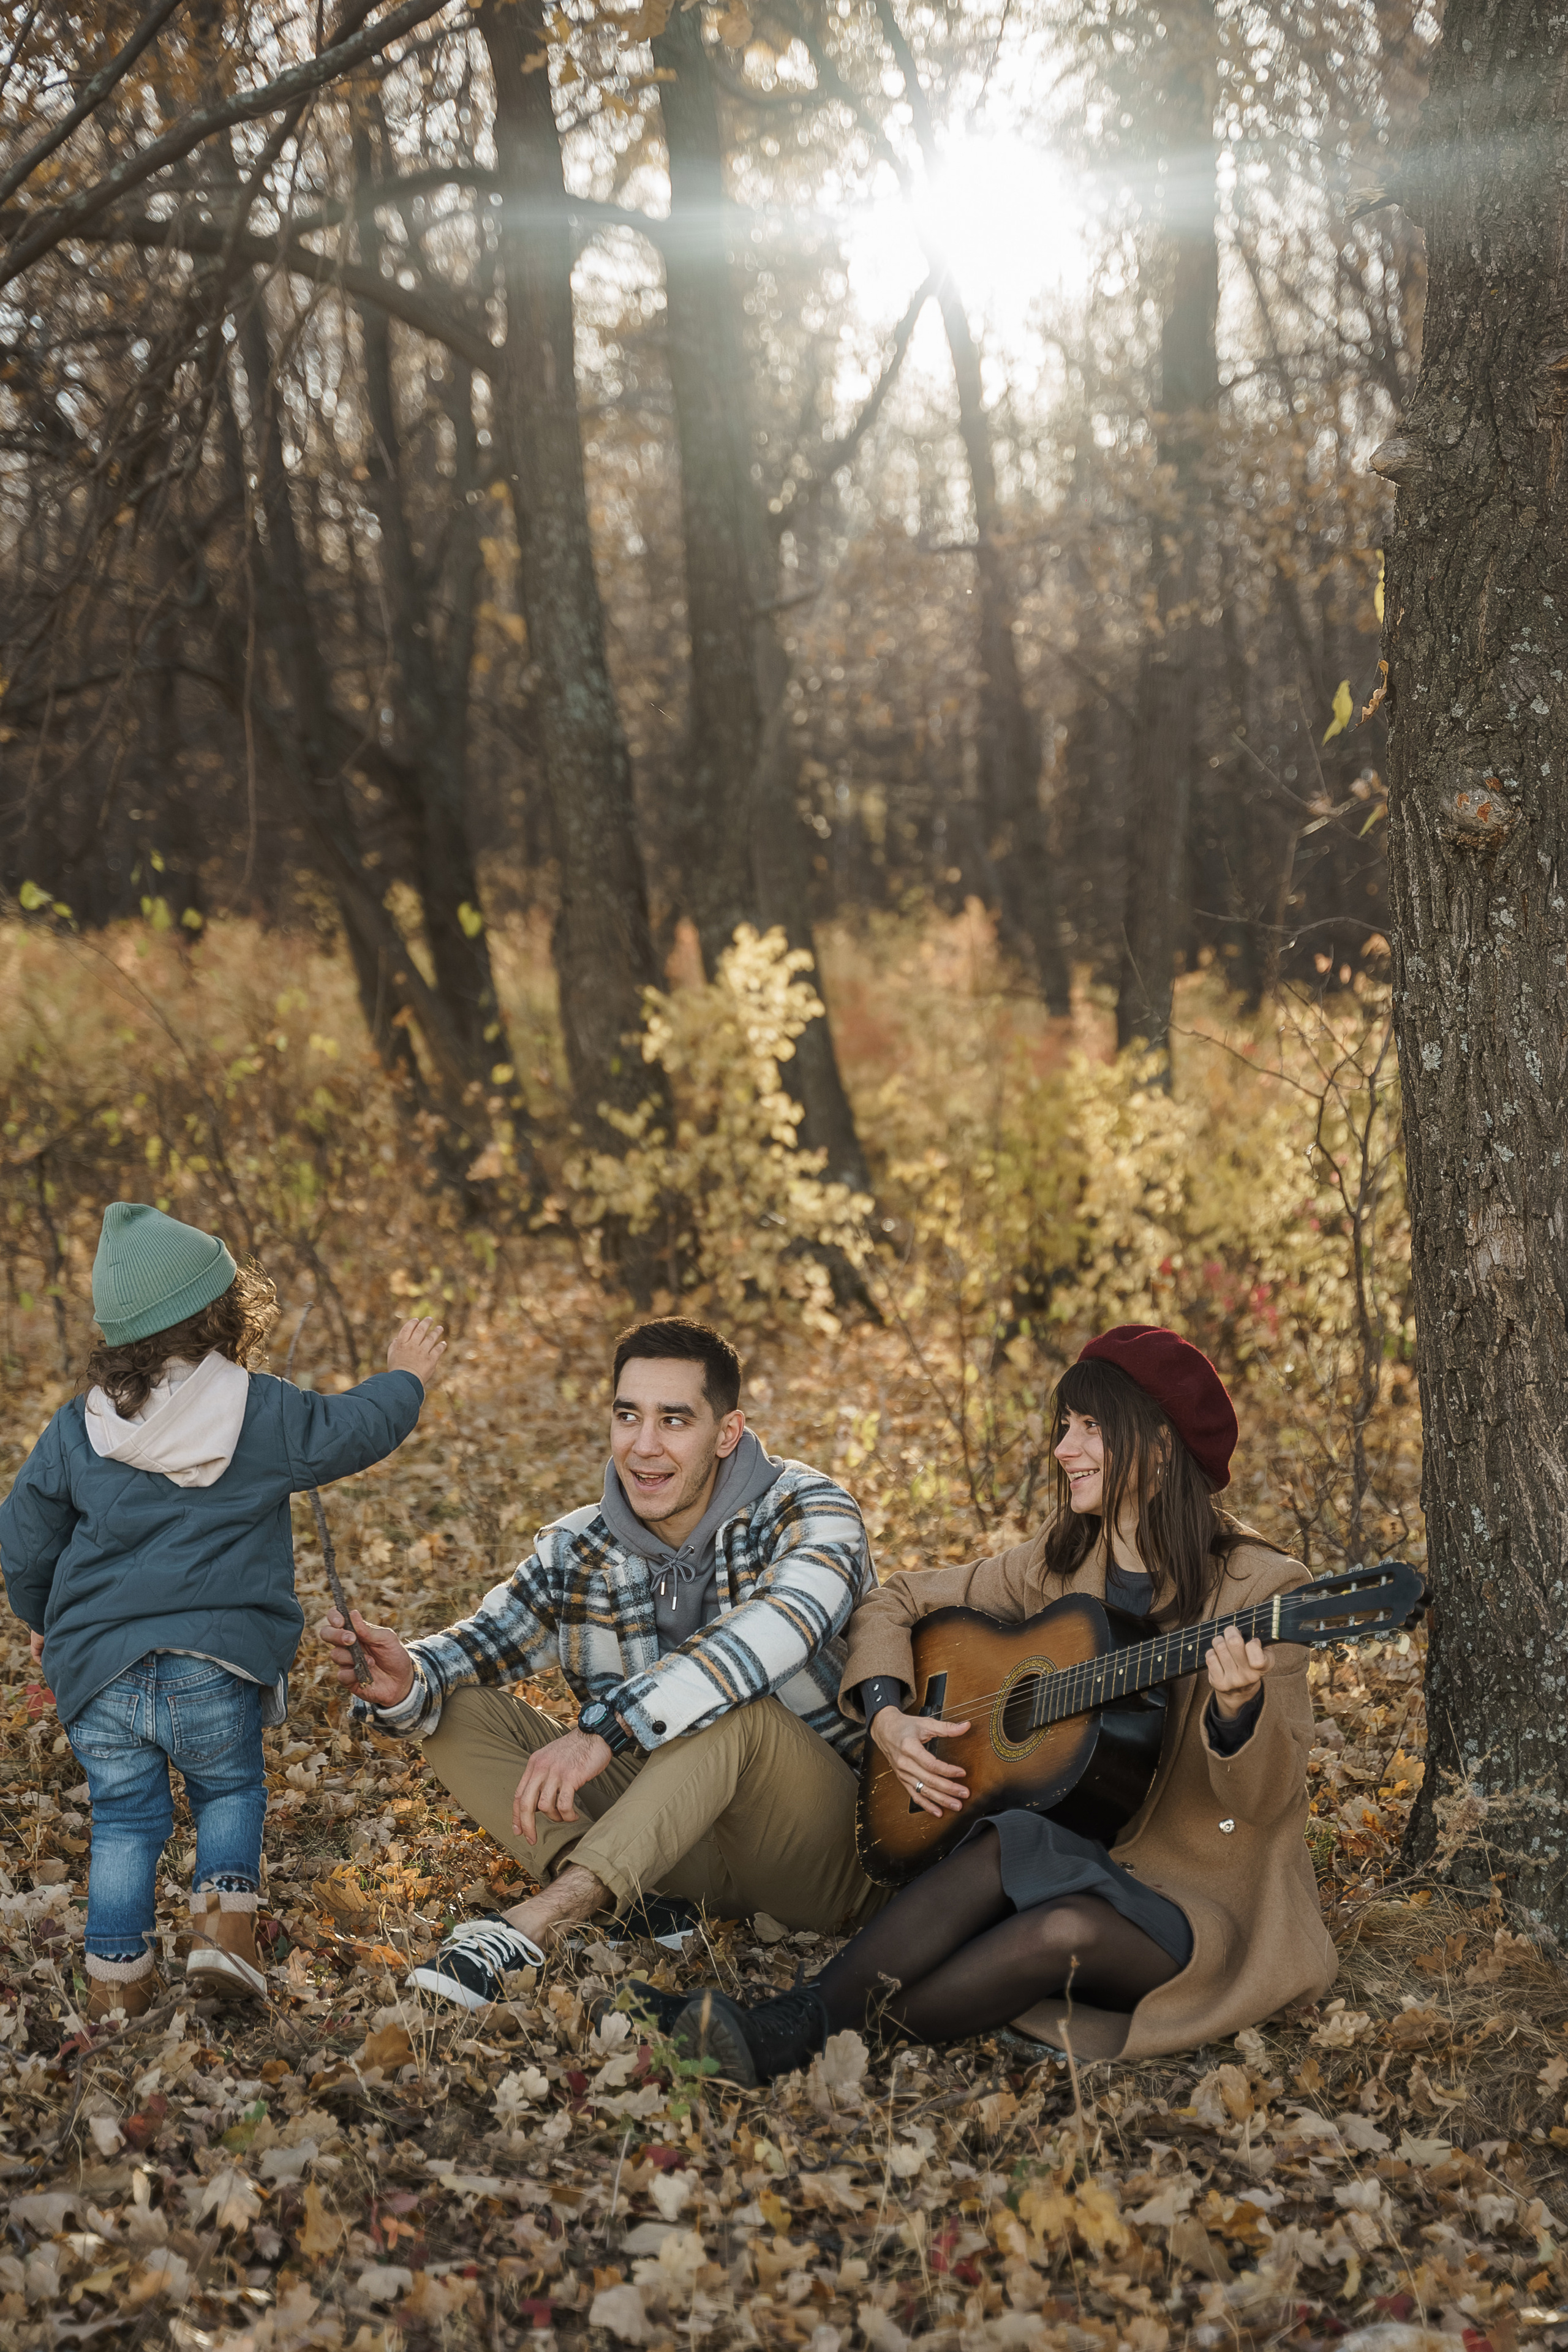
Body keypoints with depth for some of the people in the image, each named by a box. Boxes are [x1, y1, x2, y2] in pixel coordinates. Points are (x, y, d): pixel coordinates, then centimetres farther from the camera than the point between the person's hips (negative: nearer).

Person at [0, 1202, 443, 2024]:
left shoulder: (79, 1429, 1)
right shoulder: (264, 1415, -7)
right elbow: (356, 1429, 9)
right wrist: (404, 1378, 30)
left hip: (99, 1673, 2)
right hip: (214, 1669, -2)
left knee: (123, 1817, 16)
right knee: (230, 1791, 22)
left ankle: (116, 1977, 13)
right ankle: (224, 1918, 2)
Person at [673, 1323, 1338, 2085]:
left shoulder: (1256, 1586, -9)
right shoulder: (1057, 1565, 7)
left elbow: (1262, 1802, -13)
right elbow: (897, 1603, 17)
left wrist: (1237, 1710, -35)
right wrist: (888, 1718, -1)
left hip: (1202, 1900, -4)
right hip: (1075, 1858, 4)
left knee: (1067, 1929, -36)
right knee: (1008, 1846, -32)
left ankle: (797, 2034, -33)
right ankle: (799, 2018, -37)